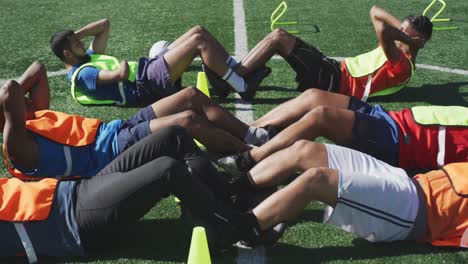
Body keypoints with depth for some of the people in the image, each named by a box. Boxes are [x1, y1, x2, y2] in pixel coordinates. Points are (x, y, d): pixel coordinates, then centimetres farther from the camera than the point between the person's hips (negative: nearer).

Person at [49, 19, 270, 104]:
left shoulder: (87, 60, 21)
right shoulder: (82, 75, -10)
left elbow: (105, 25, 23)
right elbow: (122, 74, -29)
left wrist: (74, 35, 14)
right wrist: (122, 65, -7)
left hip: (151, 68, 11)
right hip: (149, 84, -11)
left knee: (199, 31, 2)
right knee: (200, 41, -19)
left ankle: (241, 73, 5)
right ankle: (243, 88, -14)